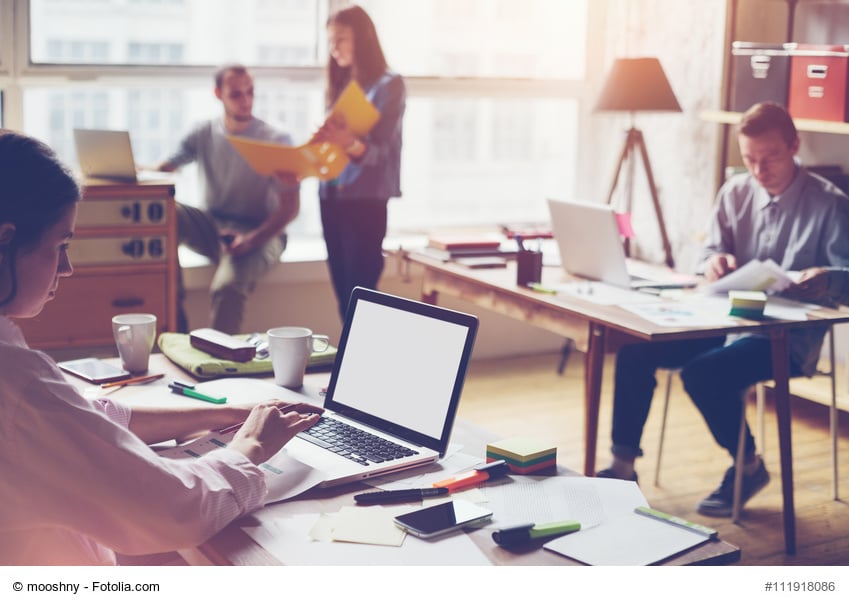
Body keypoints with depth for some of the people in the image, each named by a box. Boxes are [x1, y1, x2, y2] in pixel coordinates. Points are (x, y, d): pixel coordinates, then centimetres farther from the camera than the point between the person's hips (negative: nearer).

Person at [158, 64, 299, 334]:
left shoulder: (276, 141, -5)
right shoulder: (204, 134, 7)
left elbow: (290, 207, -10)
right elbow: (163, 169, 0)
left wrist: (252, 240, -26)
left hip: (259, 233, -4)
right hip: (211, 227, 4)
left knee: (228, 286, -36)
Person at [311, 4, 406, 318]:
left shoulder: (389, 84, -6)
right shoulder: (340, 86, 14)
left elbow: (379, 151, -16)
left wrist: (350, 144, -36)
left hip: (365, 200, -7)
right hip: (331, 197, 7)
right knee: (343, 295, 8)